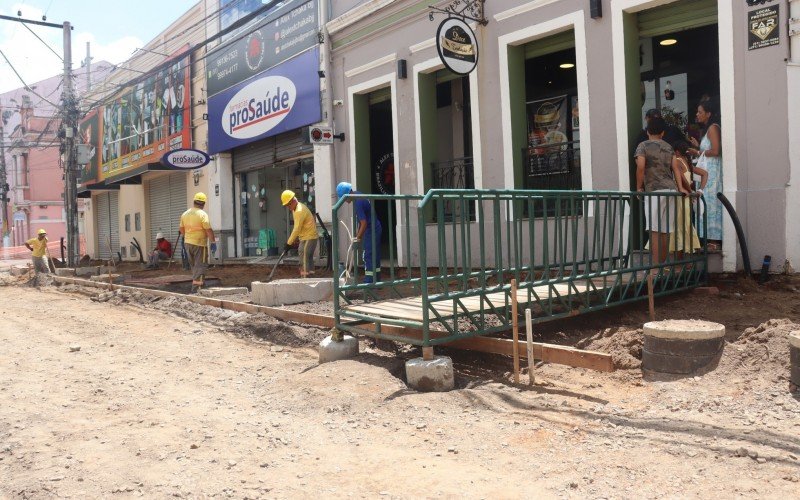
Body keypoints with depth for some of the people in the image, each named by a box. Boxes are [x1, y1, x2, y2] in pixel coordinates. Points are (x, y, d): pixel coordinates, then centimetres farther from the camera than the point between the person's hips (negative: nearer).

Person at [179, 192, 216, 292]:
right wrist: (213, 243, -12)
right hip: (199, 244, -7)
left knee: (194, 265, 18)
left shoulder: (185, 214, 7)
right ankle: (196, 288, -6)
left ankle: (198, 285, 27)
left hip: (188, 243, 7)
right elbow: (209, 230, -17)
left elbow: (181, 229, 15)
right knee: (200, 266, -2)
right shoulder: (202, 214, -13)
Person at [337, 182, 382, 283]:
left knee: (368, 257, -7)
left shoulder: (358, 203, -24)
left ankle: (368, 282, -5)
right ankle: (376, 281, 18)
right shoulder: (358, 196, 7)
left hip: (371, 230, -10)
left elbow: (364, 223, -24)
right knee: (375, 256, 13)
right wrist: (358, 232, 18)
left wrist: (357, 239, -18)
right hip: (375, 229, 10)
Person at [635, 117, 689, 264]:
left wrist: (639, 187, -1)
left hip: (654, 191, -5)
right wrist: (681, 187, 7)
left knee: (654, 230, -7)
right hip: (671, 189, 5)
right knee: (665, 230, 9)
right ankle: (662, 263, 13)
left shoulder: (643, 146, 1)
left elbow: (640, 167, -11)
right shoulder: (668, 147, 17)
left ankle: (656, 266, -10)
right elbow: (675, 167, 8)